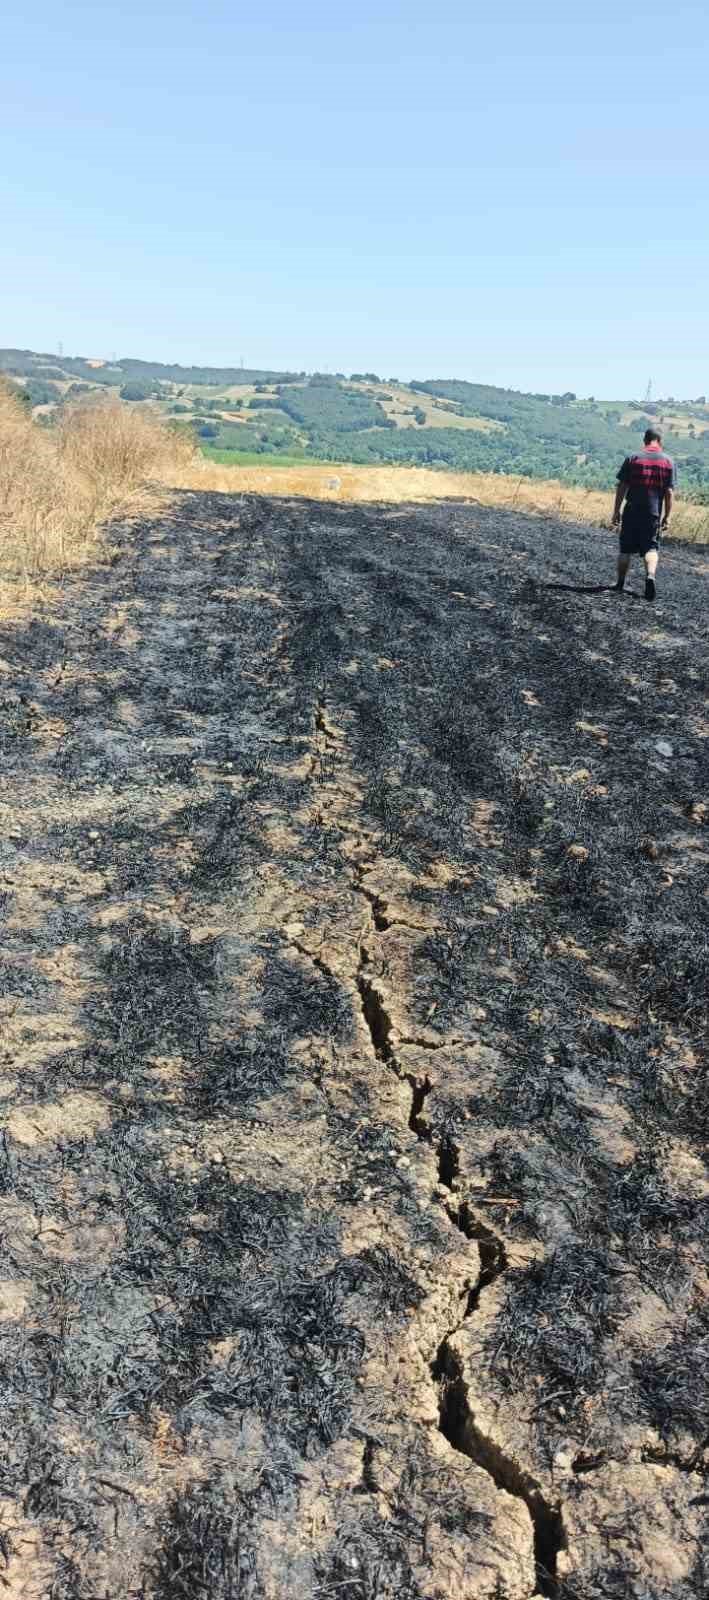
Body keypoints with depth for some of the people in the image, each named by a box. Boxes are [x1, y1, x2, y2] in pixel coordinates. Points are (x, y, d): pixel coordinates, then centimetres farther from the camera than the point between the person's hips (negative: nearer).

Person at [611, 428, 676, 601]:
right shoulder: (668, 462, 3)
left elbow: (622, 487, -3)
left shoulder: (632, 459, 0)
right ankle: (650, 576, -21)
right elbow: (669, 492, -1)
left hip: (632, 511, 0)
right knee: (651, 548, 5)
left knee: (626, 549, 10)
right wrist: (667, 517, 3)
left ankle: (620, 584, 15)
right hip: (654, 513, 0)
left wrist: (616, 511, 3)